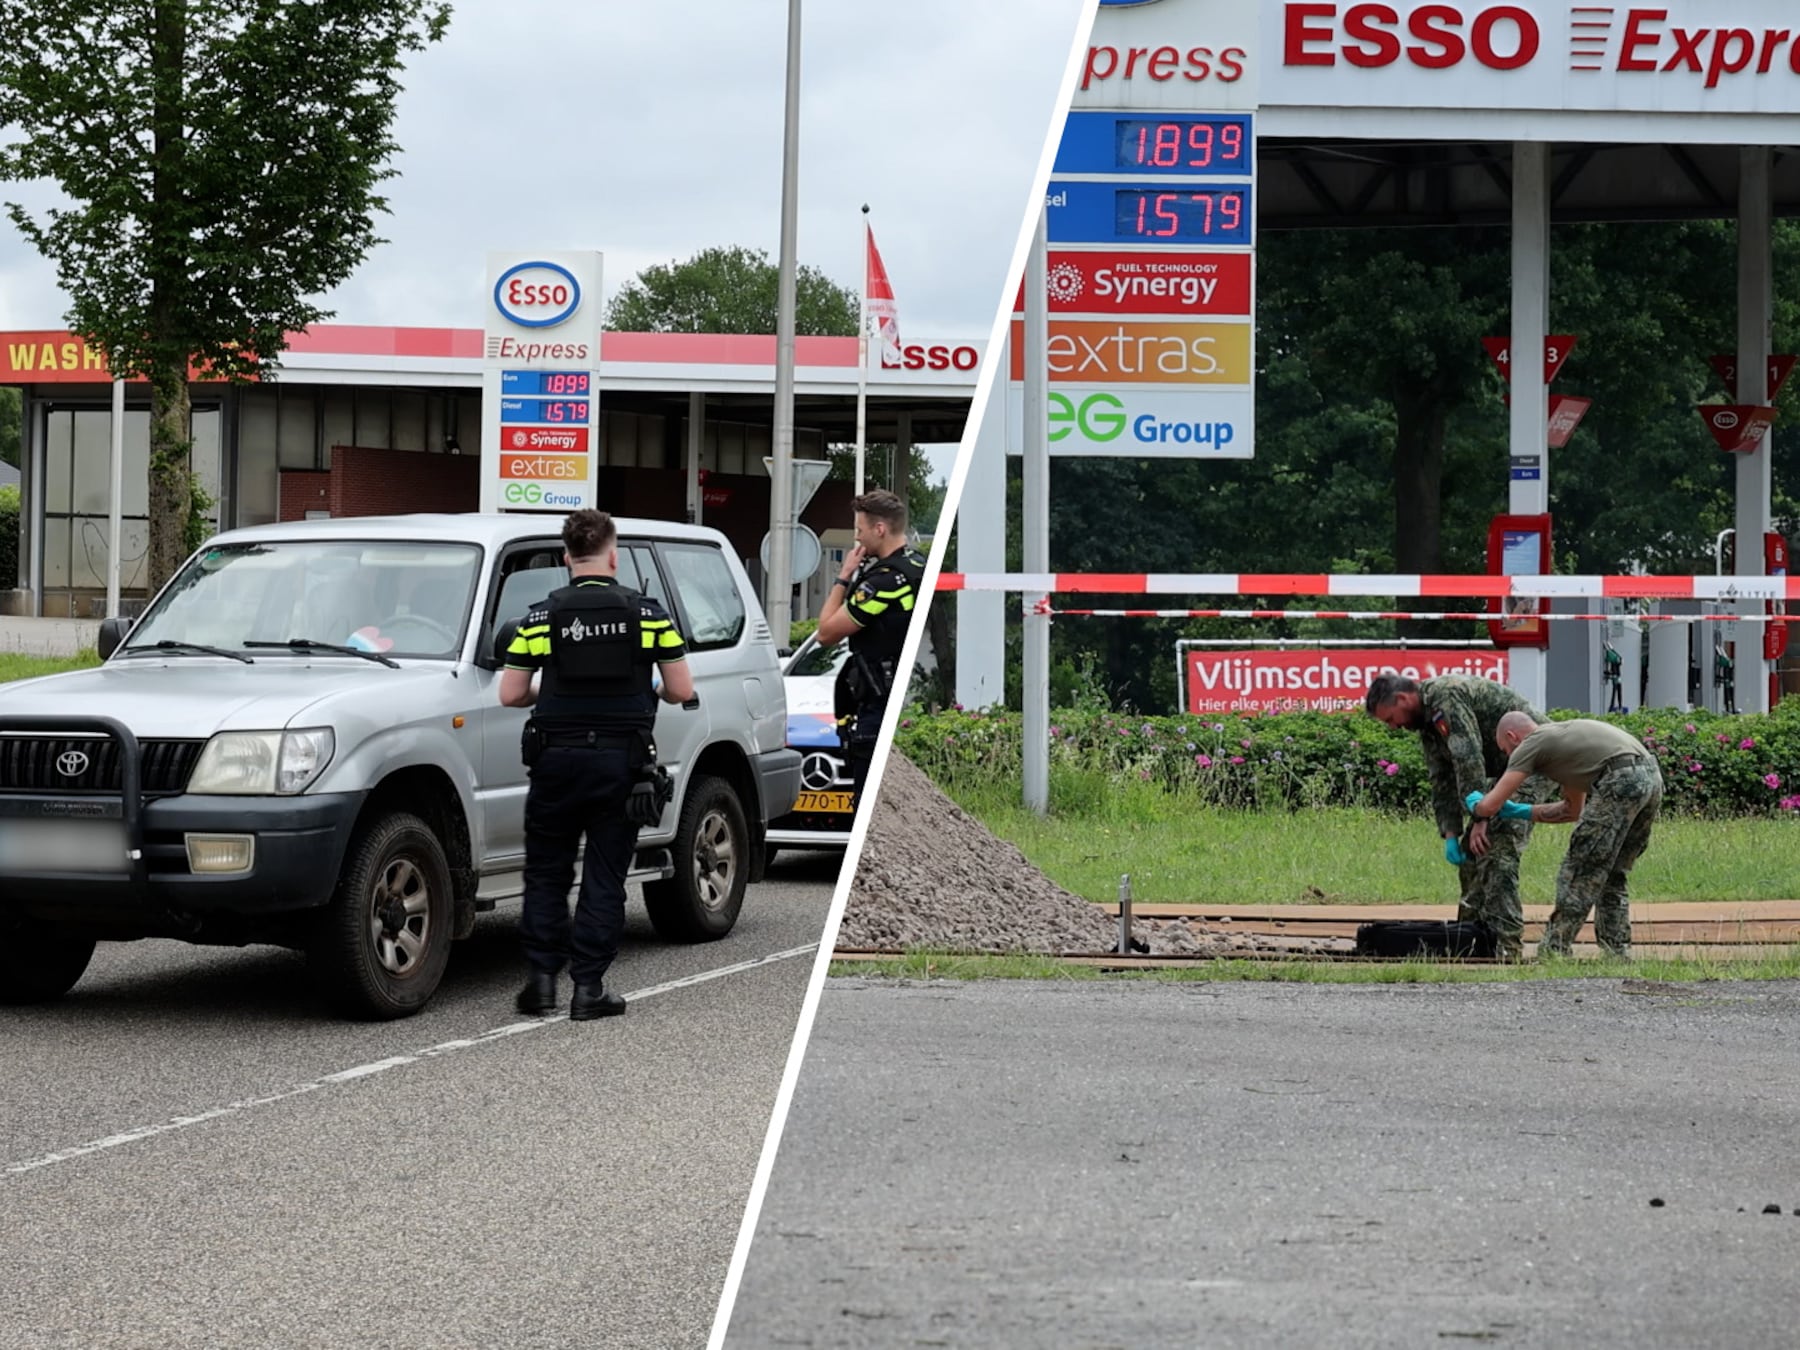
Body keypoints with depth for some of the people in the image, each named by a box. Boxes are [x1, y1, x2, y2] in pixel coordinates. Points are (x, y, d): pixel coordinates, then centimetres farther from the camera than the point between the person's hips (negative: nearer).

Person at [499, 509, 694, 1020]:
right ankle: (589, 986, 4)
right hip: (622, 759, 0)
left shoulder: (542, 616, -1)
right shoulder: (647, 613, -1)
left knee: (546, 872, 12)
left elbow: (510, 693, -2)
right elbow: (682, 690, -2)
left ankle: (542, 977, 8)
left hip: (557, 756, 0)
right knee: (605, 877, 6)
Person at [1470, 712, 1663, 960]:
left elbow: (1489, 806, 7)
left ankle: (1553, 951, 5)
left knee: (1580, 871, 2)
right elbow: (1573, 810, 42)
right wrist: (1522, 811, 45)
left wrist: (1474, 805, 30)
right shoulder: (1562, 737, 34)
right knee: (1612, 875, 19)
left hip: (1621, 779, -8)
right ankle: (1617, 952, 18)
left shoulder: (1530, 746, 10)